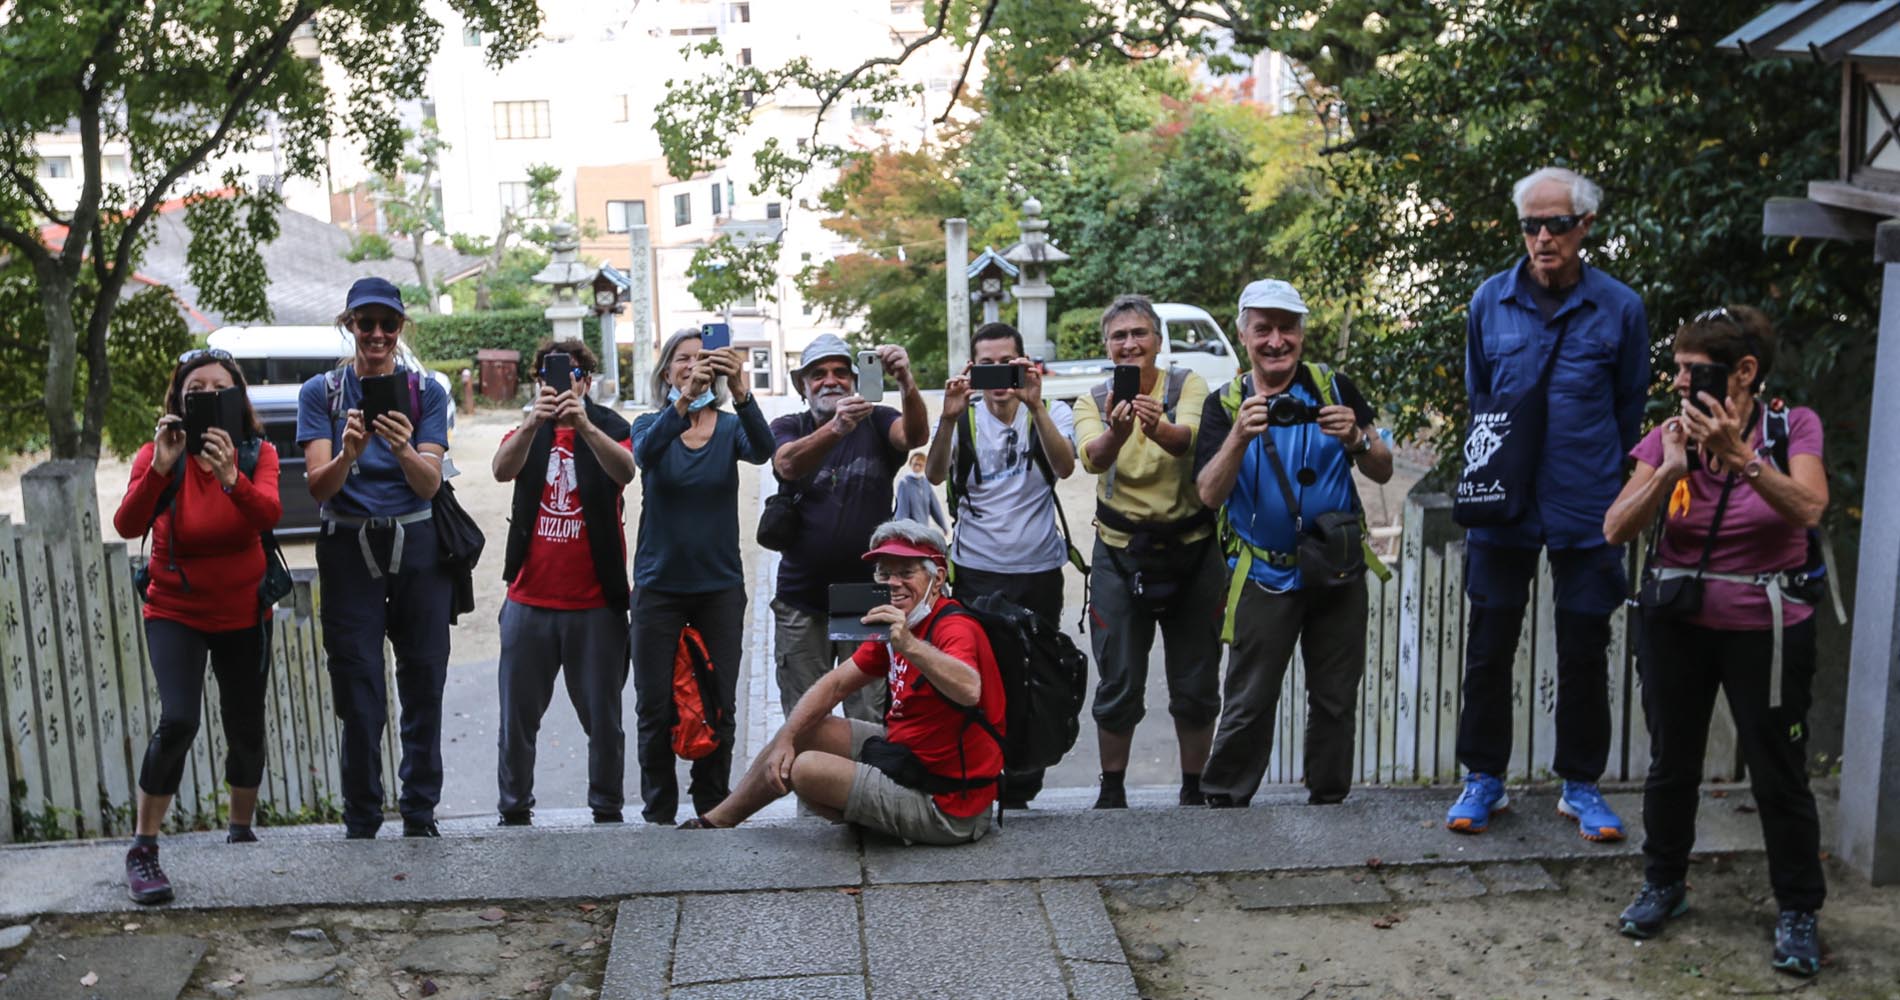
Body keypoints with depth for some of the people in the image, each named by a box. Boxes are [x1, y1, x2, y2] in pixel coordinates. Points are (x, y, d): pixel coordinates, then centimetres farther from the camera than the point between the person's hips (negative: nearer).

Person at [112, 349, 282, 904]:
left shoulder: (258, 454, -9)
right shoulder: (157, 455, -10)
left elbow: (269, 515, -29)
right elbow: (127, 527, -25)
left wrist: (231, 478, -46)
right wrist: (159, 468, -38)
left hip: (243, 614, 2)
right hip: (175, 612, -2)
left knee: (246, 733, 9)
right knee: (178, 720, -23)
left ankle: (241, 831, 35)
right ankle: (142, 851, -11)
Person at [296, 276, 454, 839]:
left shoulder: (426, 391, 7)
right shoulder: (321, 392, 5)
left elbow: (430, 483, -4)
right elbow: (319, 486, -6)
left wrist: (403, 448, -25)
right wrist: (349, 452, -27)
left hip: (418, 545, 1)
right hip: (349, 549, -1)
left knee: (424, 685, 3)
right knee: (359, 696, -2)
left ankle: (421, 817, 15)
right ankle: (361, 826, 8)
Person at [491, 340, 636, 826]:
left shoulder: (608, 426, 2)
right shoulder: (527, 431, 9)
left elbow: (624, 471, -21)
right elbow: (502, 470, -14)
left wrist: (585, 426, -38)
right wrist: (532, 424, -33)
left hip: (595, 603, -2)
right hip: (529, 599, 2)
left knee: (602, 715, 4)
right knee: (517, 714, 5)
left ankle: (607, 808, 15)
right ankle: (514, 809, 16)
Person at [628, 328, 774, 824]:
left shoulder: (730, 427, 2)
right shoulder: (651, 425, 0)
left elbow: (762, 450, -21)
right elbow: (646, 452, -24)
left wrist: (742, 394, -39)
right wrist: (685, 398, -41)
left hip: (720, 586, 1)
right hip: (660, 584, -1)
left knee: (719, 707, 6)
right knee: (655, 708, 2)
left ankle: (713, 810, 21)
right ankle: (658, 812, 16)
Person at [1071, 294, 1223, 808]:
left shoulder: (1188, 386, -4)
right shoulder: (1093, 403, 0)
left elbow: (1187, 439, -26)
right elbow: (1093, 458, -23)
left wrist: (1159, 427, -50)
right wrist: (1116, 433, -46)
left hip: (1192, 550, 0)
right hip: (1120, 556, 0)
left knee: (1196, 686, 9)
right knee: (1119, 687, 4)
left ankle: (1194, 790, 26)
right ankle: (1112, 791, 21)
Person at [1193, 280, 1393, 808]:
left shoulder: (1335, 388, 2)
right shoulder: (1225, 404, -1)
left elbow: (1383, 472, 0)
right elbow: (1209, 494, -12)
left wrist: (1356, 439, -20)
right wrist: (1240, 437, -28)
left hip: (1338, 569, 2)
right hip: (1265, 575, -2)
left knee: (1336, 699, 10)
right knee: (1249, 703, 0)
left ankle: (1328, 800, 25)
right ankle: (1222, 803, 13)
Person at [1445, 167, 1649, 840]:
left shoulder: (1619, 308, -4)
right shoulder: (1491, 300, 0)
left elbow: (1630, 411, 8)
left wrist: (1605, 486, 11)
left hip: (1587, 512, -1)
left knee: (1584, 653, 8)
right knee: (1489, 647, 7)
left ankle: (1580, 784, 23)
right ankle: (1484, 778, 21)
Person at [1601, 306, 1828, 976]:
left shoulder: (1792, 428, -7)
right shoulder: (1669, 437, -4)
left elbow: (1807, 509, -25)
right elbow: (1616, 530, -13)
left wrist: (1739, 454, -36)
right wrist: (1669, 470, -26)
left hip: (1766, 629, -2)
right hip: (1678, 623, 2)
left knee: (1779, 773, 4)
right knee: (1671, 763, 12)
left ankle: (1798, 911, 21)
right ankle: (1664, 884, 31)